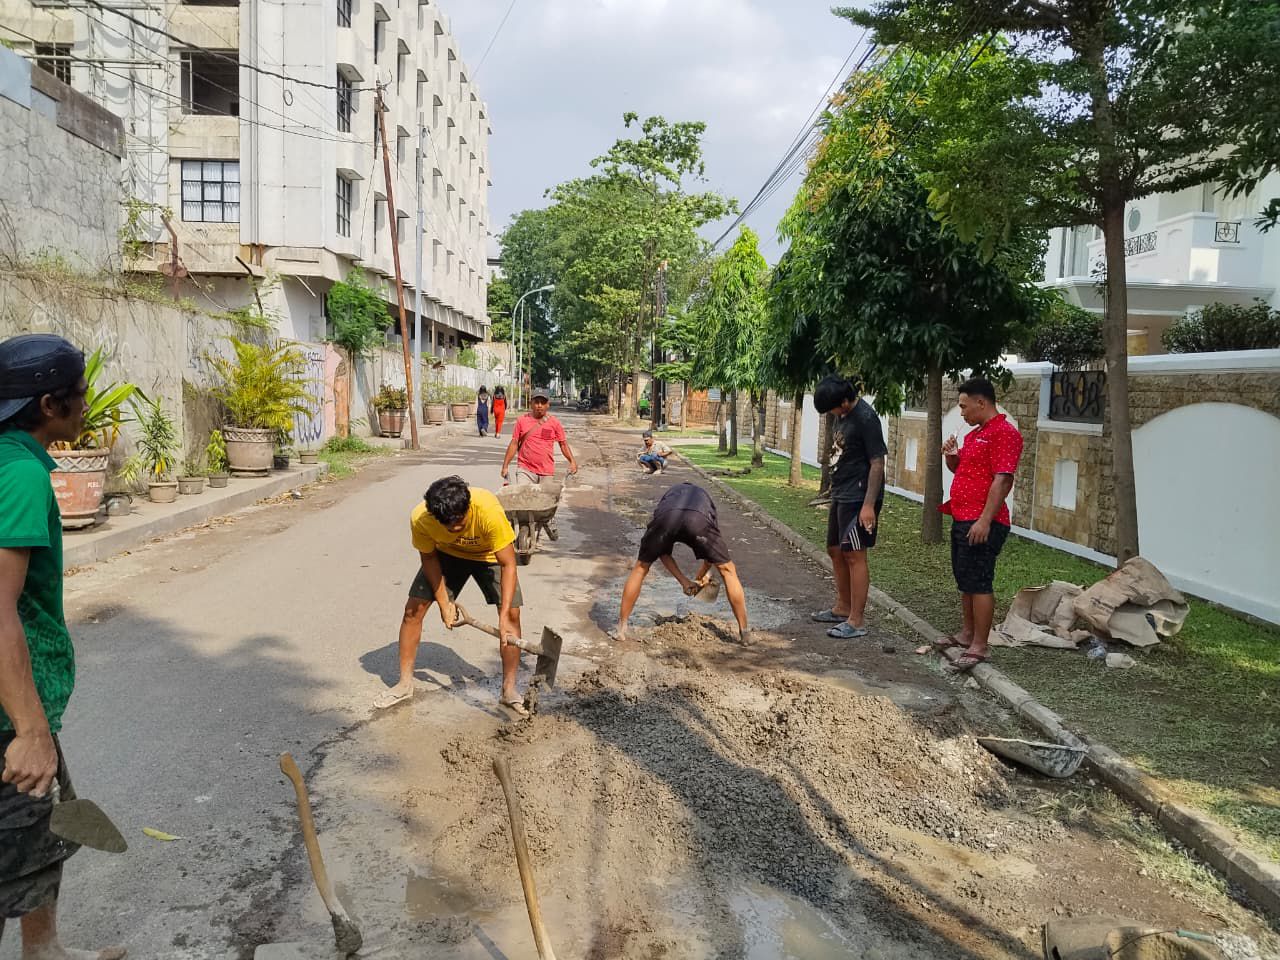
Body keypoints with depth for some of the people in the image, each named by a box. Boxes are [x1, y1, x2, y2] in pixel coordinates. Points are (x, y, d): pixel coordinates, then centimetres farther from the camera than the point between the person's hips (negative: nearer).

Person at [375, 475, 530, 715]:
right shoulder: (420, 518, -33)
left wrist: (504, 617, -38)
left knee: (512, 613, -13)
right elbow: (428, 558, -13)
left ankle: (509, 690, 1)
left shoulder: (489, 511, -42)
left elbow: (508, 564, -33)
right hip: (447, 553, 2)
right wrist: (444, 603, -13)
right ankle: (405, 684, 12)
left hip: (490, 554, -2)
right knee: (413, 609, -5)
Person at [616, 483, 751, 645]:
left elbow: (662, 552, 36)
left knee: (640, 568, 25)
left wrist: (684, 581, 39)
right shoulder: (705, 498, 44)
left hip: (666, 517, 1)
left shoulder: (668, 496, 43)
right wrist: (703, 574, 62)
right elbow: (714, 548, 46)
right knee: (727, 570, 20)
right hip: (699, 520, -1)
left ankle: (621, 629, 27)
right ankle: (744, 632, 22)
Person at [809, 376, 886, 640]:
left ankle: (857, 621, 1)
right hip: (841, 496, 10)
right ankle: (843, 607, 32)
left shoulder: (865, 418, -17)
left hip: (858, 499, -10)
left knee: (854, 556, -6)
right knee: (835, 551, 17)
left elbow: (877, 463, -19)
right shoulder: (843, 416, 11)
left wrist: (869, 505, -22)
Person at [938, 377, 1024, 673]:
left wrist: (985, 520, -26)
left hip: (981, 523, -10)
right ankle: (968, 633, 29)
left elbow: (1002, 480, -21)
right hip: (962, 518, 10)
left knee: (978, 582, -7)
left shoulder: (1004, 432, -13)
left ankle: (980, 647, -2)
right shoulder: (974, 434, 18)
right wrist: (952, 455, 7)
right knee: (965, 580, 17)